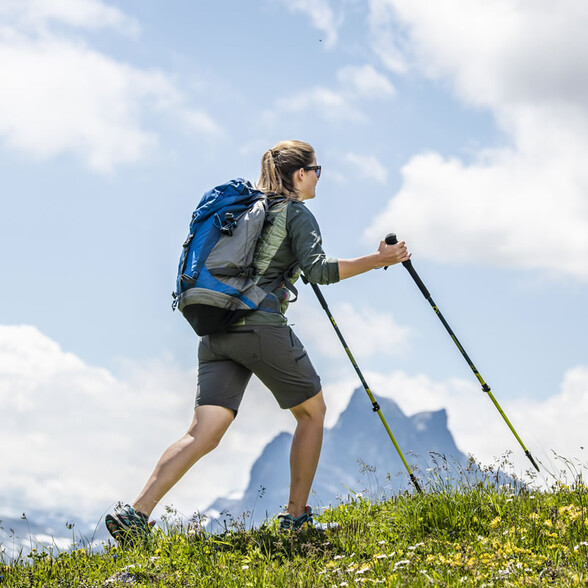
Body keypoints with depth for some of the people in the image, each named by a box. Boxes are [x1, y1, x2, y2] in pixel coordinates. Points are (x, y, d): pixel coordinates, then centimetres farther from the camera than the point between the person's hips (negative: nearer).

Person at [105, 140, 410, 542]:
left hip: (217, 332, 6)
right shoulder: (296, 213, 2)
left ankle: (136, 513, -21)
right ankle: (296, 516, 16)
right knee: (312, 411, 16)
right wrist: (376, 261, -10)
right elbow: (318, 270, -14)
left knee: (204, 434, -3)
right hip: (263, 327, -6)